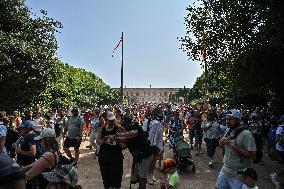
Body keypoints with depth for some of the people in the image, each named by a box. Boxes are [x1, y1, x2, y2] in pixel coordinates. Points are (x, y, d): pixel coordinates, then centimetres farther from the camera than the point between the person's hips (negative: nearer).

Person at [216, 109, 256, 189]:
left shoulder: (246, 134, -19)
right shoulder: (228, 132, 4)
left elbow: (253, 156, -23)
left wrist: (234, 146, -28)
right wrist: (221, 143, -7)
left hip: (238, 175, -7)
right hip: (224, 170, 7)